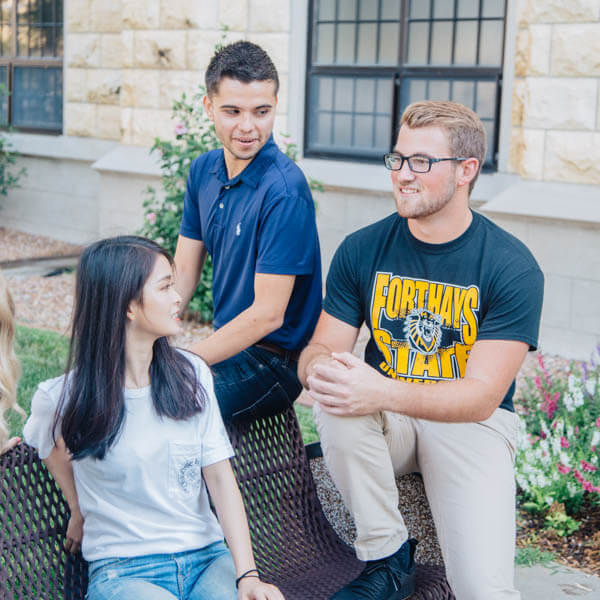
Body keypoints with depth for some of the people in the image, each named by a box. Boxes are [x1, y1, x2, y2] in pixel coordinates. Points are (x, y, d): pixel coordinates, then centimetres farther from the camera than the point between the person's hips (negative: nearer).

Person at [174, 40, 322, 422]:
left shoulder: (283, 190, -21)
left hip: (274, 360, -7)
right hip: (228, 344, 7)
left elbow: (268, 314, -21)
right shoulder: (204, 171, 4)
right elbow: (183, 274, 9)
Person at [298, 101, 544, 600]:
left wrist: (384, 393, -36)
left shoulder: (512, 267, -13)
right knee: (336, 404, -33)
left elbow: (481, 397, -18)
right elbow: (322, 348, -1)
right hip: (386, 419, 3)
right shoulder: (363, 250, -3)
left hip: (471, 423, -3)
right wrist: (319, 369, -28)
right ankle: (388, 560, -12)